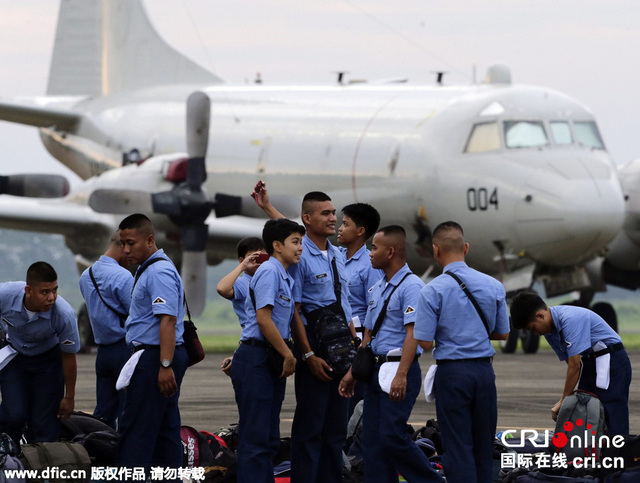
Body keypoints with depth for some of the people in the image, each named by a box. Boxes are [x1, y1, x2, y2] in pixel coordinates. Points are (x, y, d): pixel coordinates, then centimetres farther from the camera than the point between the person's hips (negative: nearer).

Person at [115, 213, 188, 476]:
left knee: (135, 432, -10)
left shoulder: (159, 272, -15)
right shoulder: (147, 270, 19)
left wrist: (165, 366, -28)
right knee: (165, 431, 10)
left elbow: (168, 319, -23)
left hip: (154, 357, -11)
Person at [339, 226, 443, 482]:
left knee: (392, 434, -15)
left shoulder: (411, 286, -11)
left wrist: (401, 375, -27)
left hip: (400, 371, -9)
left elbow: (412, 334, -19)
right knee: (373, 439, 5)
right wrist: (353, 373, 20)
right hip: (376, 369, 9)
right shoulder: (376, 289, 17)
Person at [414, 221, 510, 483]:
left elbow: (425, 342, -11)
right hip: (484, 371, 4)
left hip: (452, 372, -4)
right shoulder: (493, 286, 2)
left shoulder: (432, 291, -10)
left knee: (458, 446, -1)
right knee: (484, 445, 13)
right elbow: (502, 333, 11)